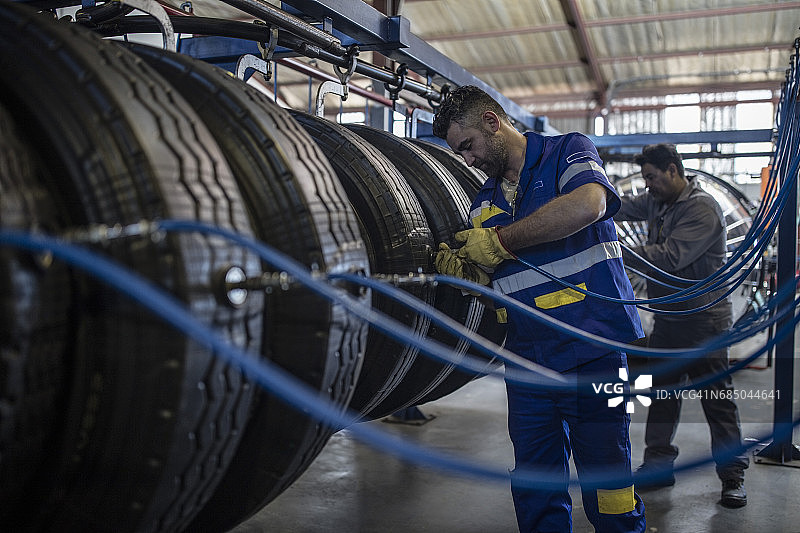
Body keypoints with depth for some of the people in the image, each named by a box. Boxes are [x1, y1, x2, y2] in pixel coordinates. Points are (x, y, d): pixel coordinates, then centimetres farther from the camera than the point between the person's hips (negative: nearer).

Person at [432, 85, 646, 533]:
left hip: (593, 350, -6)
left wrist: (500, 240, -15)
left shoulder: (569, 151, 0)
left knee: (608, 493, 2)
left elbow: (587, 205, -23)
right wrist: (463, 271, -5)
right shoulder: (485, 200, 18)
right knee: (535, 496, 12)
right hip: (528, 360, 6)